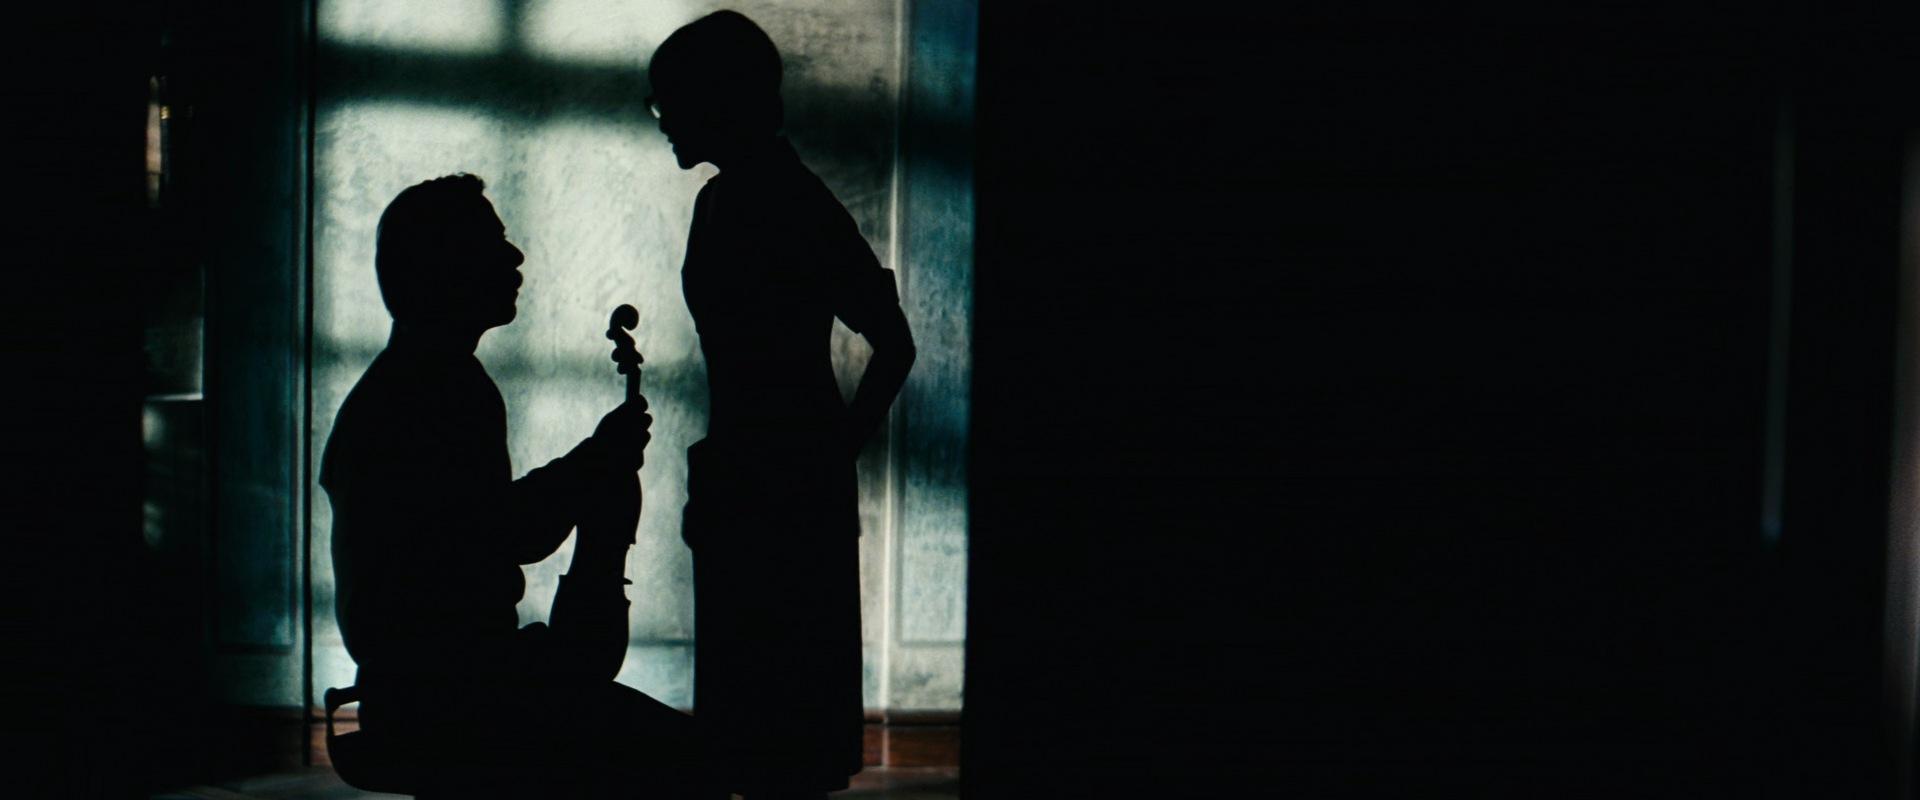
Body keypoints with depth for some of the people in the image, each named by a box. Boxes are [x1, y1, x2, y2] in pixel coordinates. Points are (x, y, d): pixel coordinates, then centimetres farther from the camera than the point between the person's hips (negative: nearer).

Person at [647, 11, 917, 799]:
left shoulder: (791, 203, -14)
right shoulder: (724, 201, 13)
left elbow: (894, 345, -16)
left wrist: (836, 450, -10)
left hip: (790, 488, -9)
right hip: (743, 478, 9)